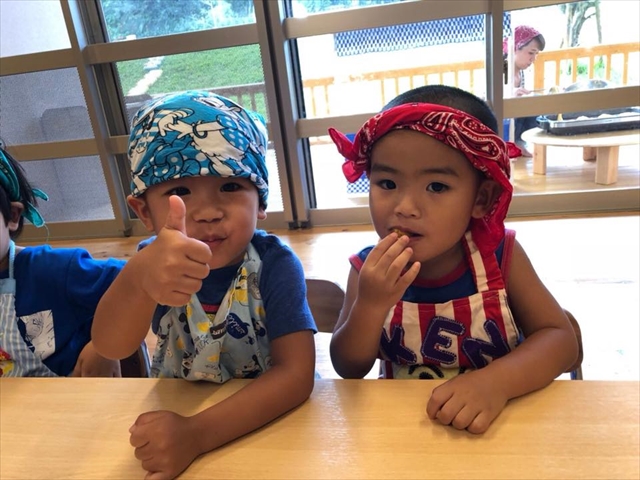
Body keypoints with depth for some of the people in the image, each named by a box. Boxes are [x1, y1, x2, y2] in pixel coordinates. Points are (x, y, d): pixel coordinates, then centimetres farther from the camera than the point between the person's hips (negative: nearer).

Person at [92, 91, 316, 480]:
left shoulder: (275, 264, -19)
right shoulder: (158, 263, -14)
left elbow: (296, 374, -24)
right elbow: (111, 345, -31)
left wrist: (197, 434, -33)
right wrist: (140, 278, -51)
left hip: (265, 422, -1)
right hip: (174, 415, 2)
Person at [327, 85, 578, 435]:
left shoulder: (500, 255, -12)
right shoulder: (368, 270, -12)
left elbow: (561, 339, -11)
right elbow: (349, 369, -10)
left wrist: (496, 381, -29)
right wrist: (370, 305, -27)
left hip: (497, 423, 0)